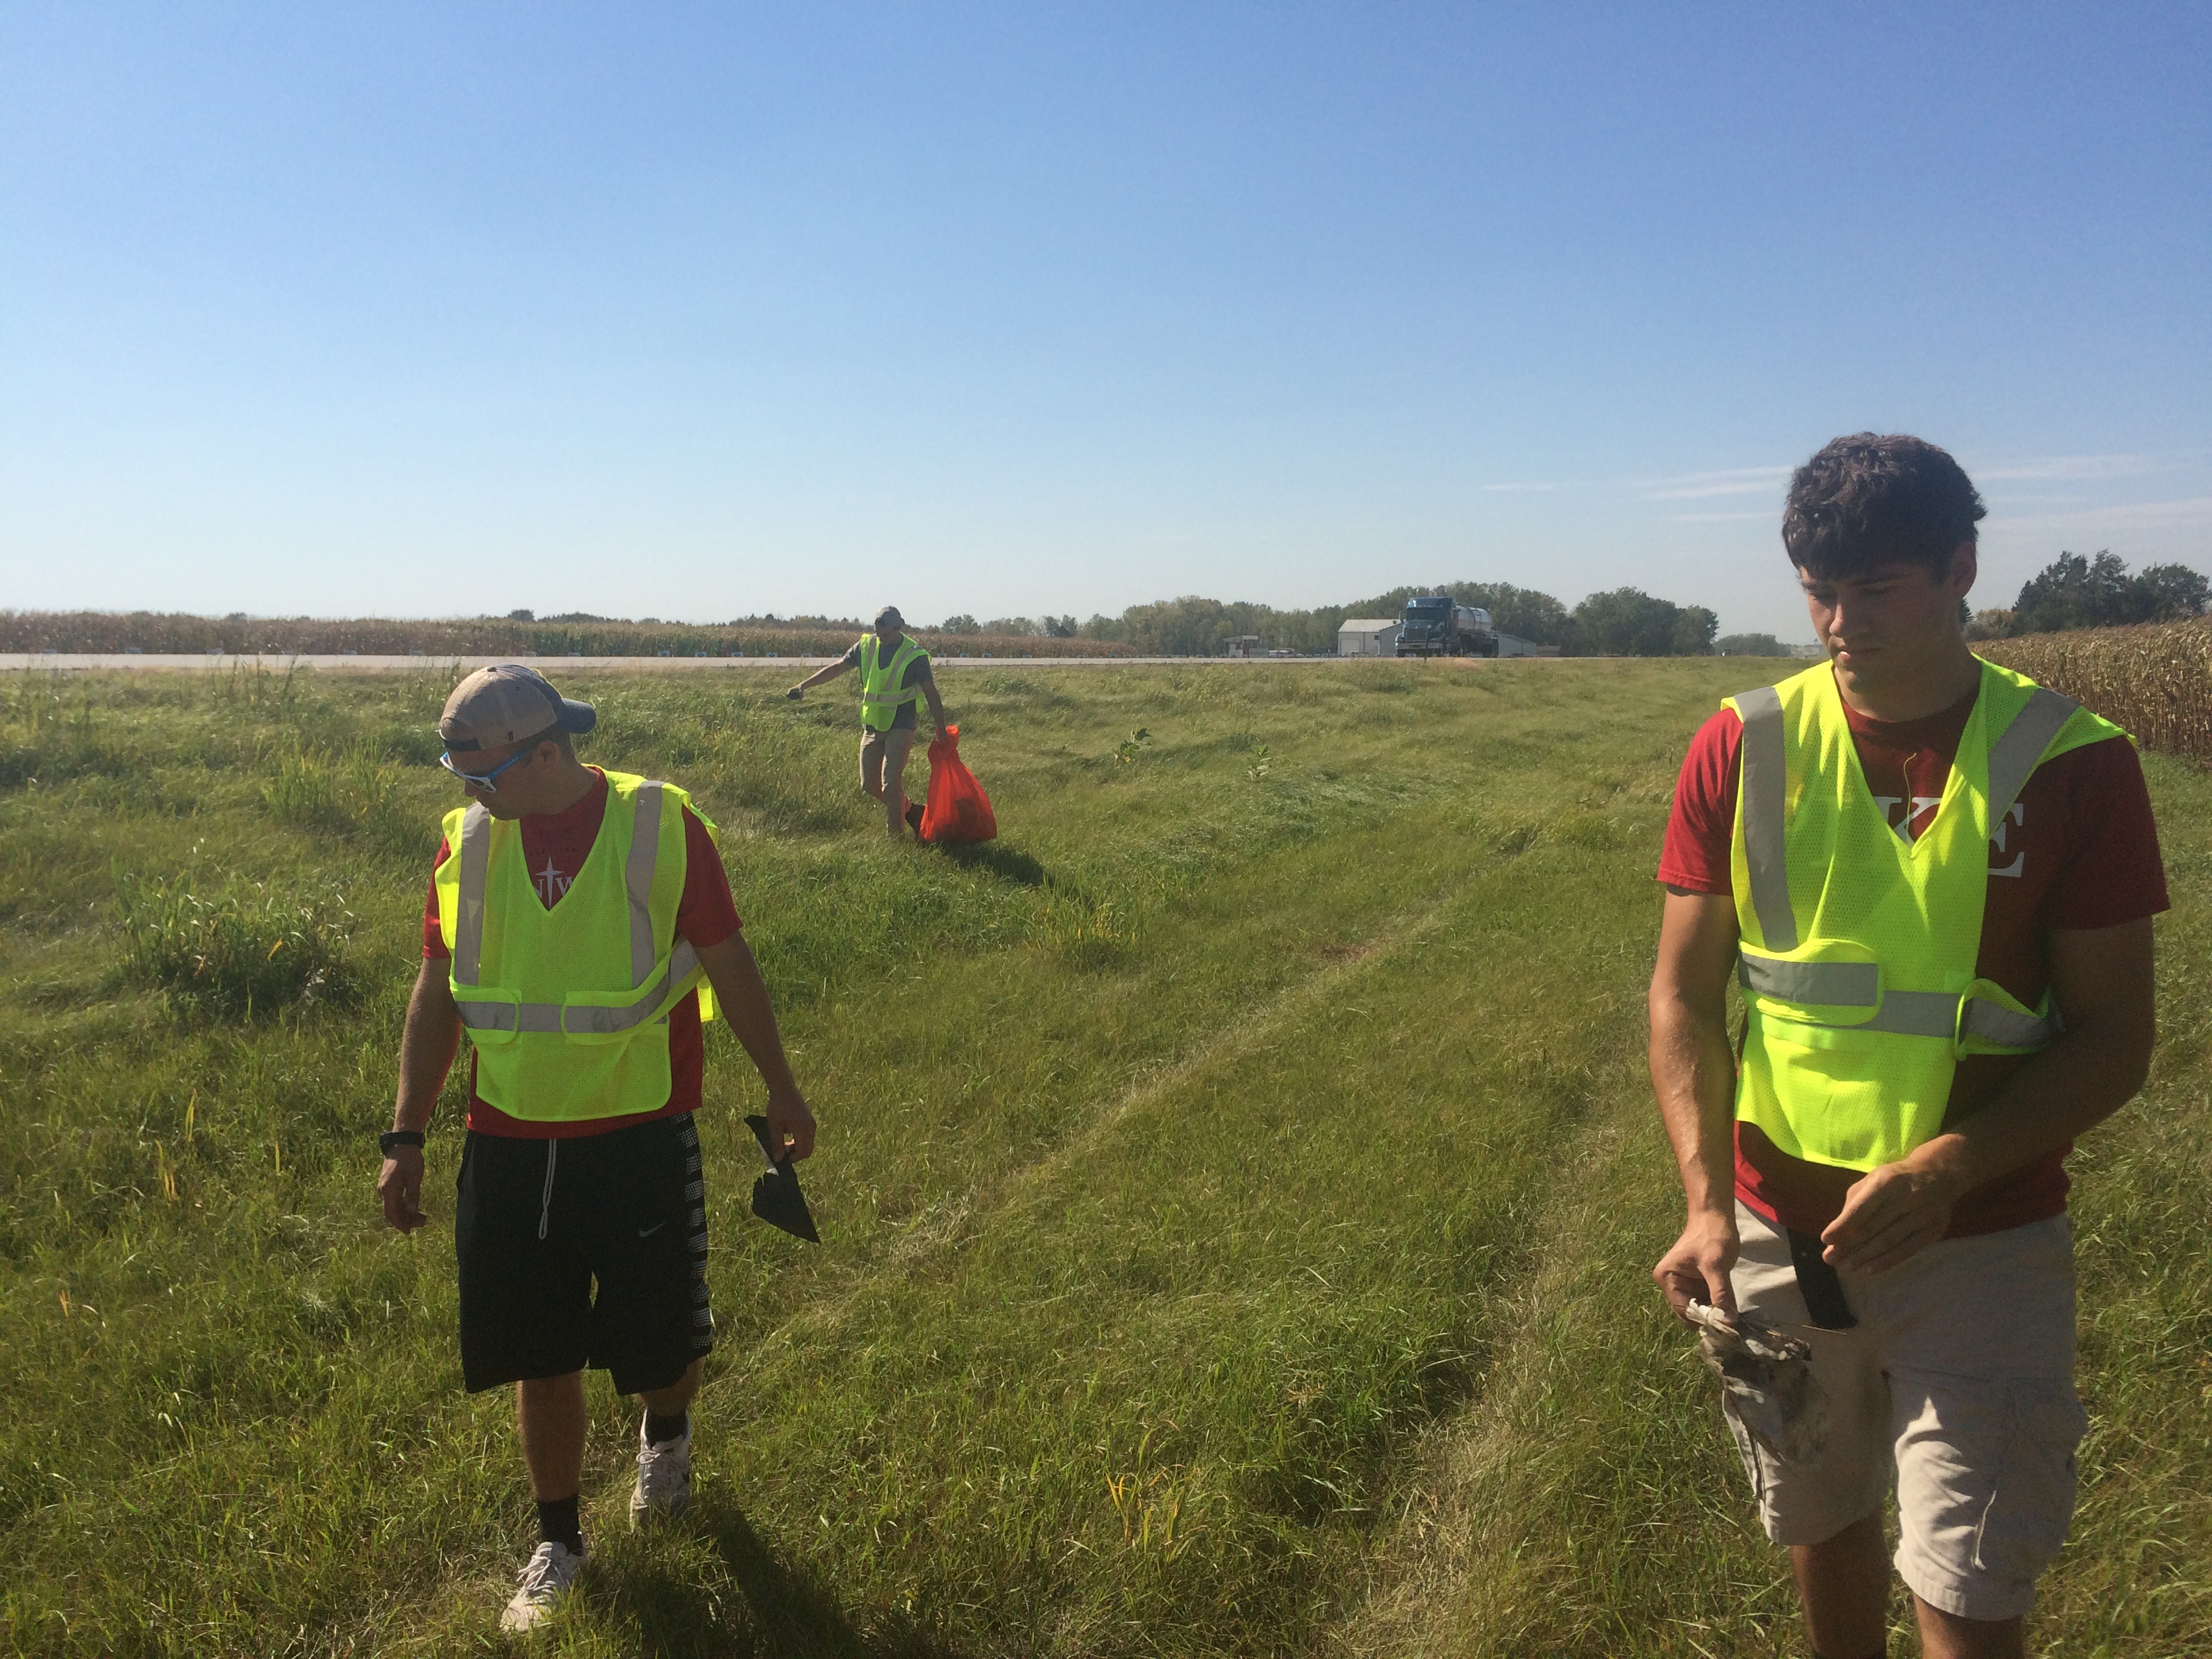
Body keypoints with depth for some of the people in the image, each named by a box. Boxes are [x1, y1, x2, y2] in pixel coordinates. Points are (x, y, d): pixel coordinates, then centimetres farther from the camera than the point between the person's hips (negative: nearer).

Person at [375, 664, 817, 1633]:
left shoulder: (661, 827, -12)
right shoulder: (465, 840, -2)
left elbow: (728, 963, -2)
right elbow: (437, 994, 6)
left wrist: (779, 1087, 5)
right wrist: (406, 1136, 4)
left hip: (641, 1139, -2)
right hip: (508, 1145, 3)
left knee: (662, 1339, 8)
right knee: (541, 1358, 11)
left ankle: (665, 1430, 45)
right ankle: (558, 1543, 33)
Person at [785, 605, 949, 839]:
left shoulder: (915, 655, -11)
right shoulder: (866, 645, 2)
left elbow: (931, 695, -7)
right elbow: (836, 668, 9)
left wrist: (943, 733, -8)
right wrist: (804, 686, 1)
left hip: (900, 727, -6)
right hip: (872, 726, 6)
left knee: (890, 784, -15)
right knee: (869, 784, 9)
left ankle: (894, 836, -4)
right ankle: (908, 809, 29)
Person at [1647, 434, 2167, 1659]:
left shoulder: (2073, 763, -9)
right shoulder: (1742, 749, -4)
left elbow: (2113, 1039, -8)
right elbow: (1683, 995, -3)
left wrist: (1946, 1169, -22)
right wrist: (1706, 1201, -15)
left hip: (1984, 1248, -2)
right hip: (1779, 1235, 2)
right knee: (1823, 1520, 21)